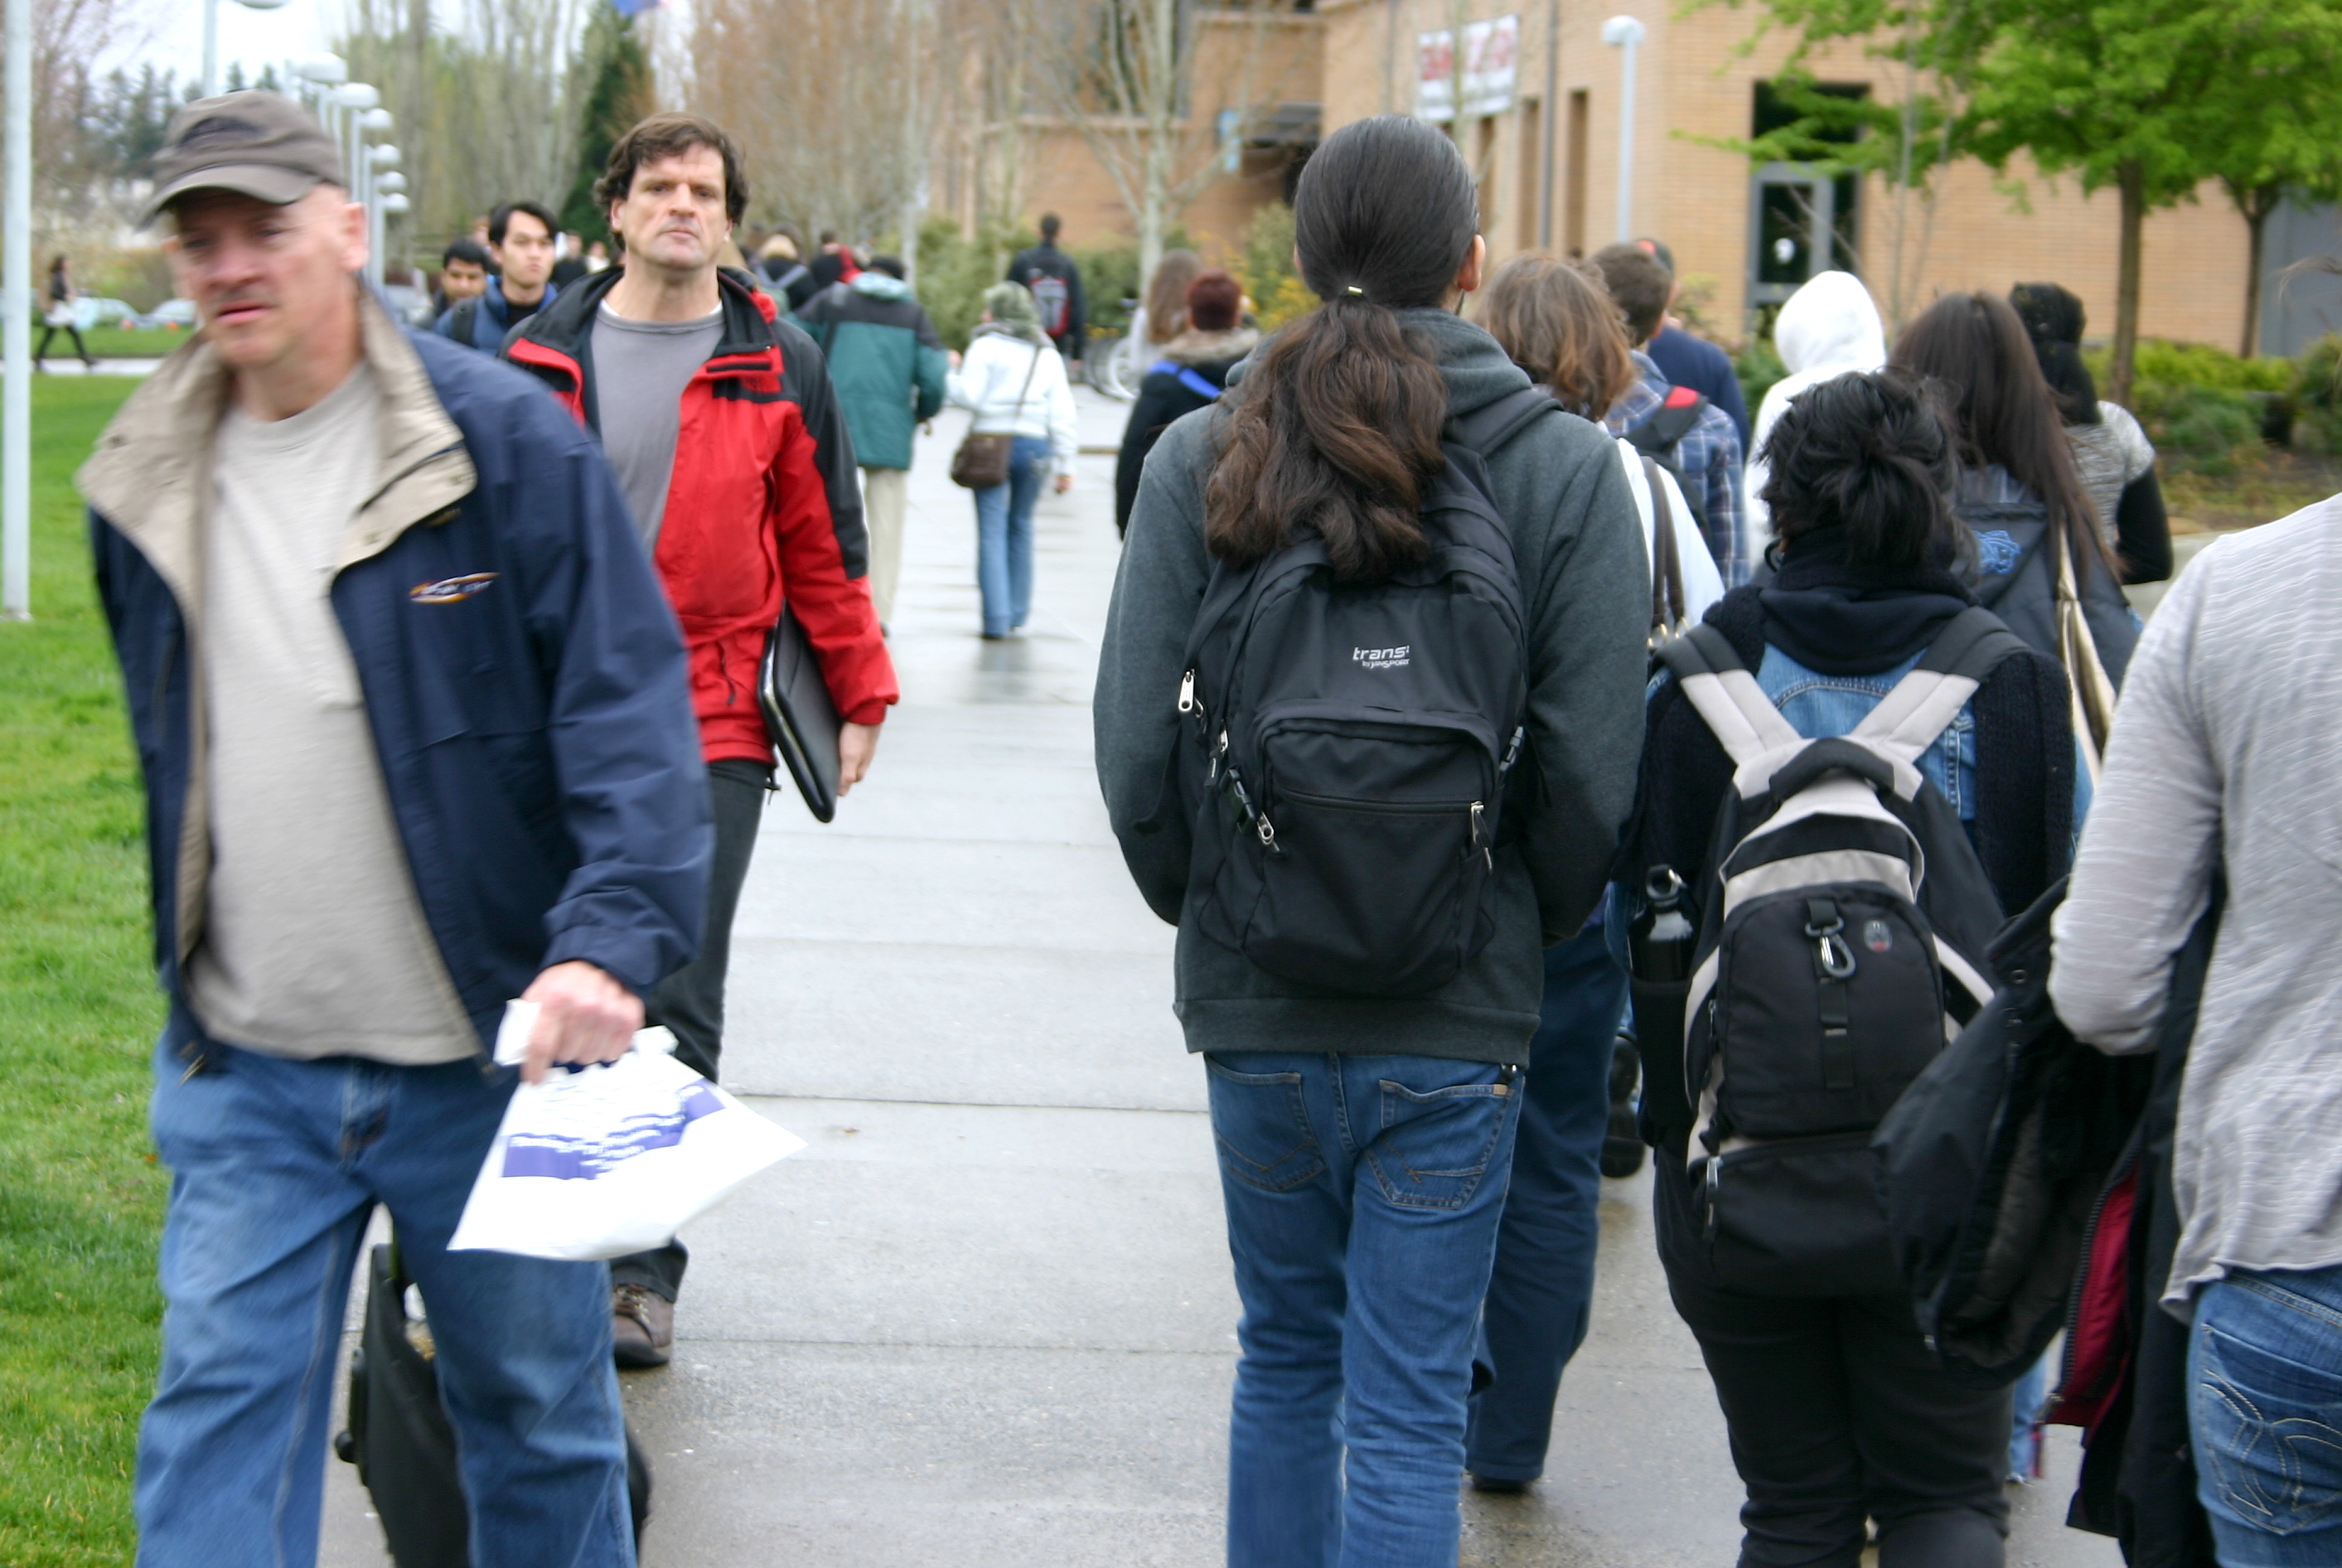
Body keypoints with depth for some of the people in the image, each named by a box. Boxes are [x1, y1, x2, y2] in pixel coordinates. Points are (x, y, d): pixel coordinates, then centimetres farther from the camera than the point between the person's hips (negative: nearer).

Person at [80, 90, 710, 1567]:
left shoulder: (504, 438, -9)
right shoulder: (146, 482, 6)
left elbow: (627, 708, -15)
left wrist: (609, 942, -28)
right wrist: (194, 964, 15)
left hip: (491, 1053, -3)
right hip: (247, 1075, 3)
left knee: (540, 1414, 11)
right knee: (220, 1416, -2)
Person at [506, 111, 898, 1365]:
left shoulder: (778, 368, 4)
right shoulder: (542, 357, 7)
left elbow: (823, 546, 9)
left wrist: (859, 699, 9)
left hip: (710, 727, -2)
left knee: (675, 1011, -2)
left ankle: (642, 1271, 3)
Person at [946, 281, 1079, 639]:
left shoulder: (986, 346, -1)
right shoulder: (1047, 354, 14)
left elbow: (968, 396, -9)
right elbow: (1061, 412, 10)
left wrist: (950, 374, 11)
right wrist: (1065, 465, 11)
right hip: (1035, 445, 4)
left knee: (992, 531, -3)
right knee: (1021, 526, 18)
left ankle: (997, 618, -10)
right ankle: (1018, 611, 21)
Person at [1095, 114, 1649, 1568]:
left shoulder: (1203, 456, -2)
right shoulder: (1565, 467, -6)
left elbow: (1135, 743, -4)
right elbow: (1596, 769, -8)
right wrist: (1524, 935, 9)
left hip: (1253, 1009, 2)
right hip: (1456, 1017, -2)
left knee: (1286, 1357, 19)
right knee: (1410, 1404, 3)